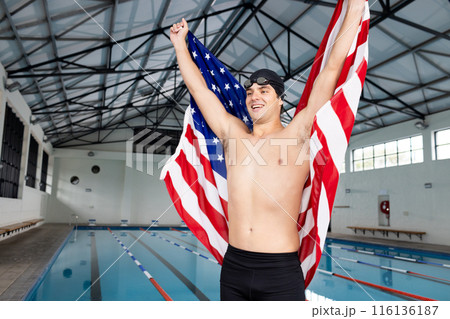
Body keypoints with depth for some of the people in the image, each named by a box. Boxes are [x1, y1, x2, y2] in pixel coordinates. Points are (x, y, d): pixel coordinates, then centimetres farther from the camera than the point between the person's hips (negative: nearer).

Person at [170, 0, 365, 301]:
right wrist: (180, 44, 23)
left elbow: (332, 69, -1)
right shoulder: (232, 133, 9)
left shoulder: (298, 134, -1)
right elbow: (198, 87, 16)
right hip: (234, 265, 4)